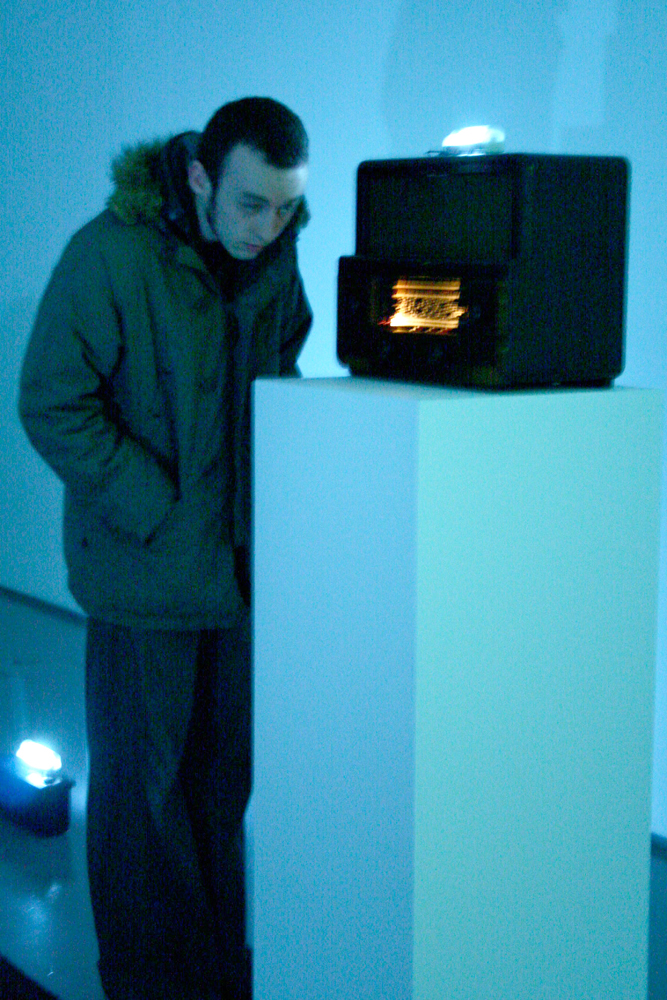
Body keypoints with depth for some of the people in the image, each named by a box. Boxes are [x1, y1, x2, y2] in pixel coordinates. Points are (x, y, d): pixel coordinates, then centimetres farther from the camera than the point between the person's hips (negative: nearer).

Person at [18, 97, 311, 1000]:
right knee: (145, 780, 5)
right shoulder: (110, 255, -16)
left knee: (229, 773, 15)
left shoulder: (275, 253, 1)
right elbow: (51, 406, -14)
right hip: (146, 568, -5)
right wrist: (158, 512, -16)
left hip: (245, 559, 5)